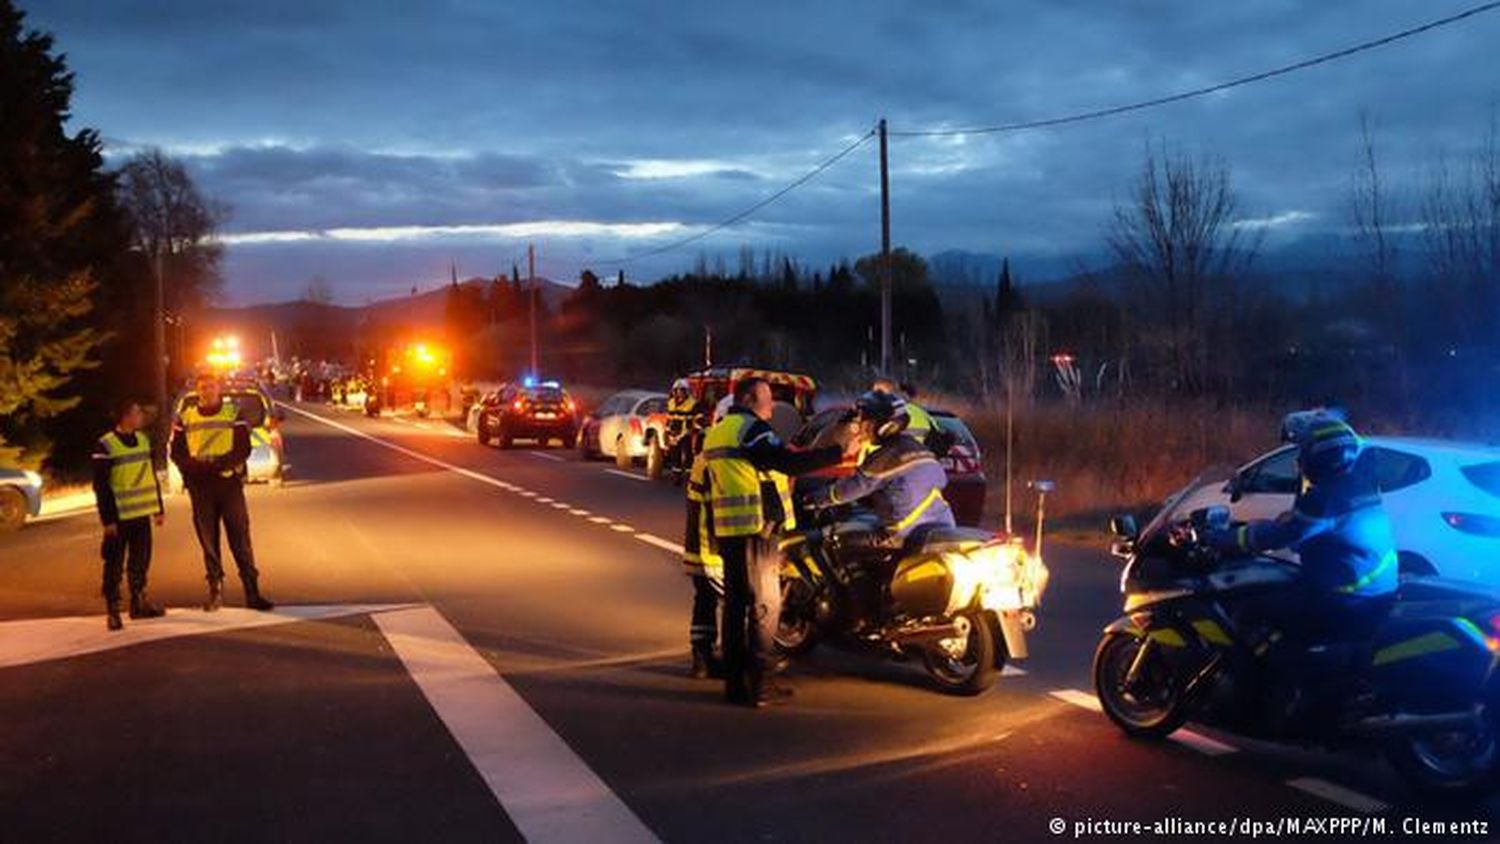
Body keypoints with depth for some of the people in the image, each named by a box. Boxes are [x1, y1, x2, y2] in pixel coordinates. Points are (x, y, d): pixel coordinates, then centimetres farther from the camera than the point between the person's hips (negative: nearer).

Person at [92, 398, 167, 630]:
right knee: (115, 564, 1)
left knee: (141, 561, 14)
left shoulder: (143, 439, 9)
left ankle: (139, 602, 26)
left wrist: (158, 508, 14)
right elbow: (101, 486, -11)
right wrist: (108, 519, -14)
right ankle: (112, 609, 8)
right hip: (119, 516, -6)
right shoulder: (106, 446, -12)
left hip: (142, 514, 6)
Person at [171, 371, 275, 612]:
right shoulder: (185, 418, 6)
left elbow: (243, 449, -5)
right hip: (200, 487, 1)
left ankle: (253, 593, 0)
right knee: (208, 542, 6)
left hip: (230, 483, -1)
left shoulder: (234, 414, 2)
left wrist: (217, 464, -22)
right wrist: (198, 466, -18)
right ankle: (215, 592, 15)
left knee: (241, 540, -2)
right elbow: (177, 453, 3)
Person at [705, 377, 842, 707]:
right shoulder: (751, 429, -11)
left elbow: (706, 491, 22)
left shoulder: (716, 433, 19)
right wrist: (839, 453, -21)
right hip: (757, 529, -9)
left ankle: (734, 682, 15)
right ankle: (759, 686, -5)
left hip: (728, 531, 9)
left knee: (735, 605, 12)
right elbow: (790, 463, -23)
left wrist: (713, 535, 26)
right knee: (764, 605, -5)